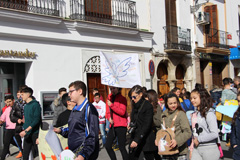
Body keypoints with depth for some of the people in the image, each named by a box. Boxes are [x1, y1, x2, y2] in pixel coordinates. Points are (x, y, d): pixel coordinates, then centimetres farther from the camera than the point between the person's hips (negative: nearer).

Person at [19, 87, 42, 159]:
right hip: (27, 134, 7)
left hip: (35, 133, -7)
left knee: (37, 152, 1)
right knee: (25, 154, 7)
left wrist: (26, 130, -22)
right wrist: (24, 129, 8)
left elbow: (36, 120, -18)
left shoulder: (35, 104, -11)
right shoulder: (25, 106, 14)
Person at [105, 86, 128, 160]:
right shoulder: (111, 98, 14)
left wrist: (111, 105, -18)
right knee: (107, 146, 5)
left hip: (120, 126, -7)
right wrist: (109, 118, -1)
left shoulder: (122, 99, -6)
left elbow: (122, 112, -17)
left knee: (122, 147, -6)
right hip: (113, 126, 7)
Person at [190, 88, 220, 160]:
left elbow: (214, 134, -20)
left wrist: (199, 139, -11)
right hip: (196, 148, 6)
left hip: (209, 149, -6)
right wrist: (192, 148, 14)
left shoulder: (209, 113, -13)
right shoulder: (194, 114, 10)